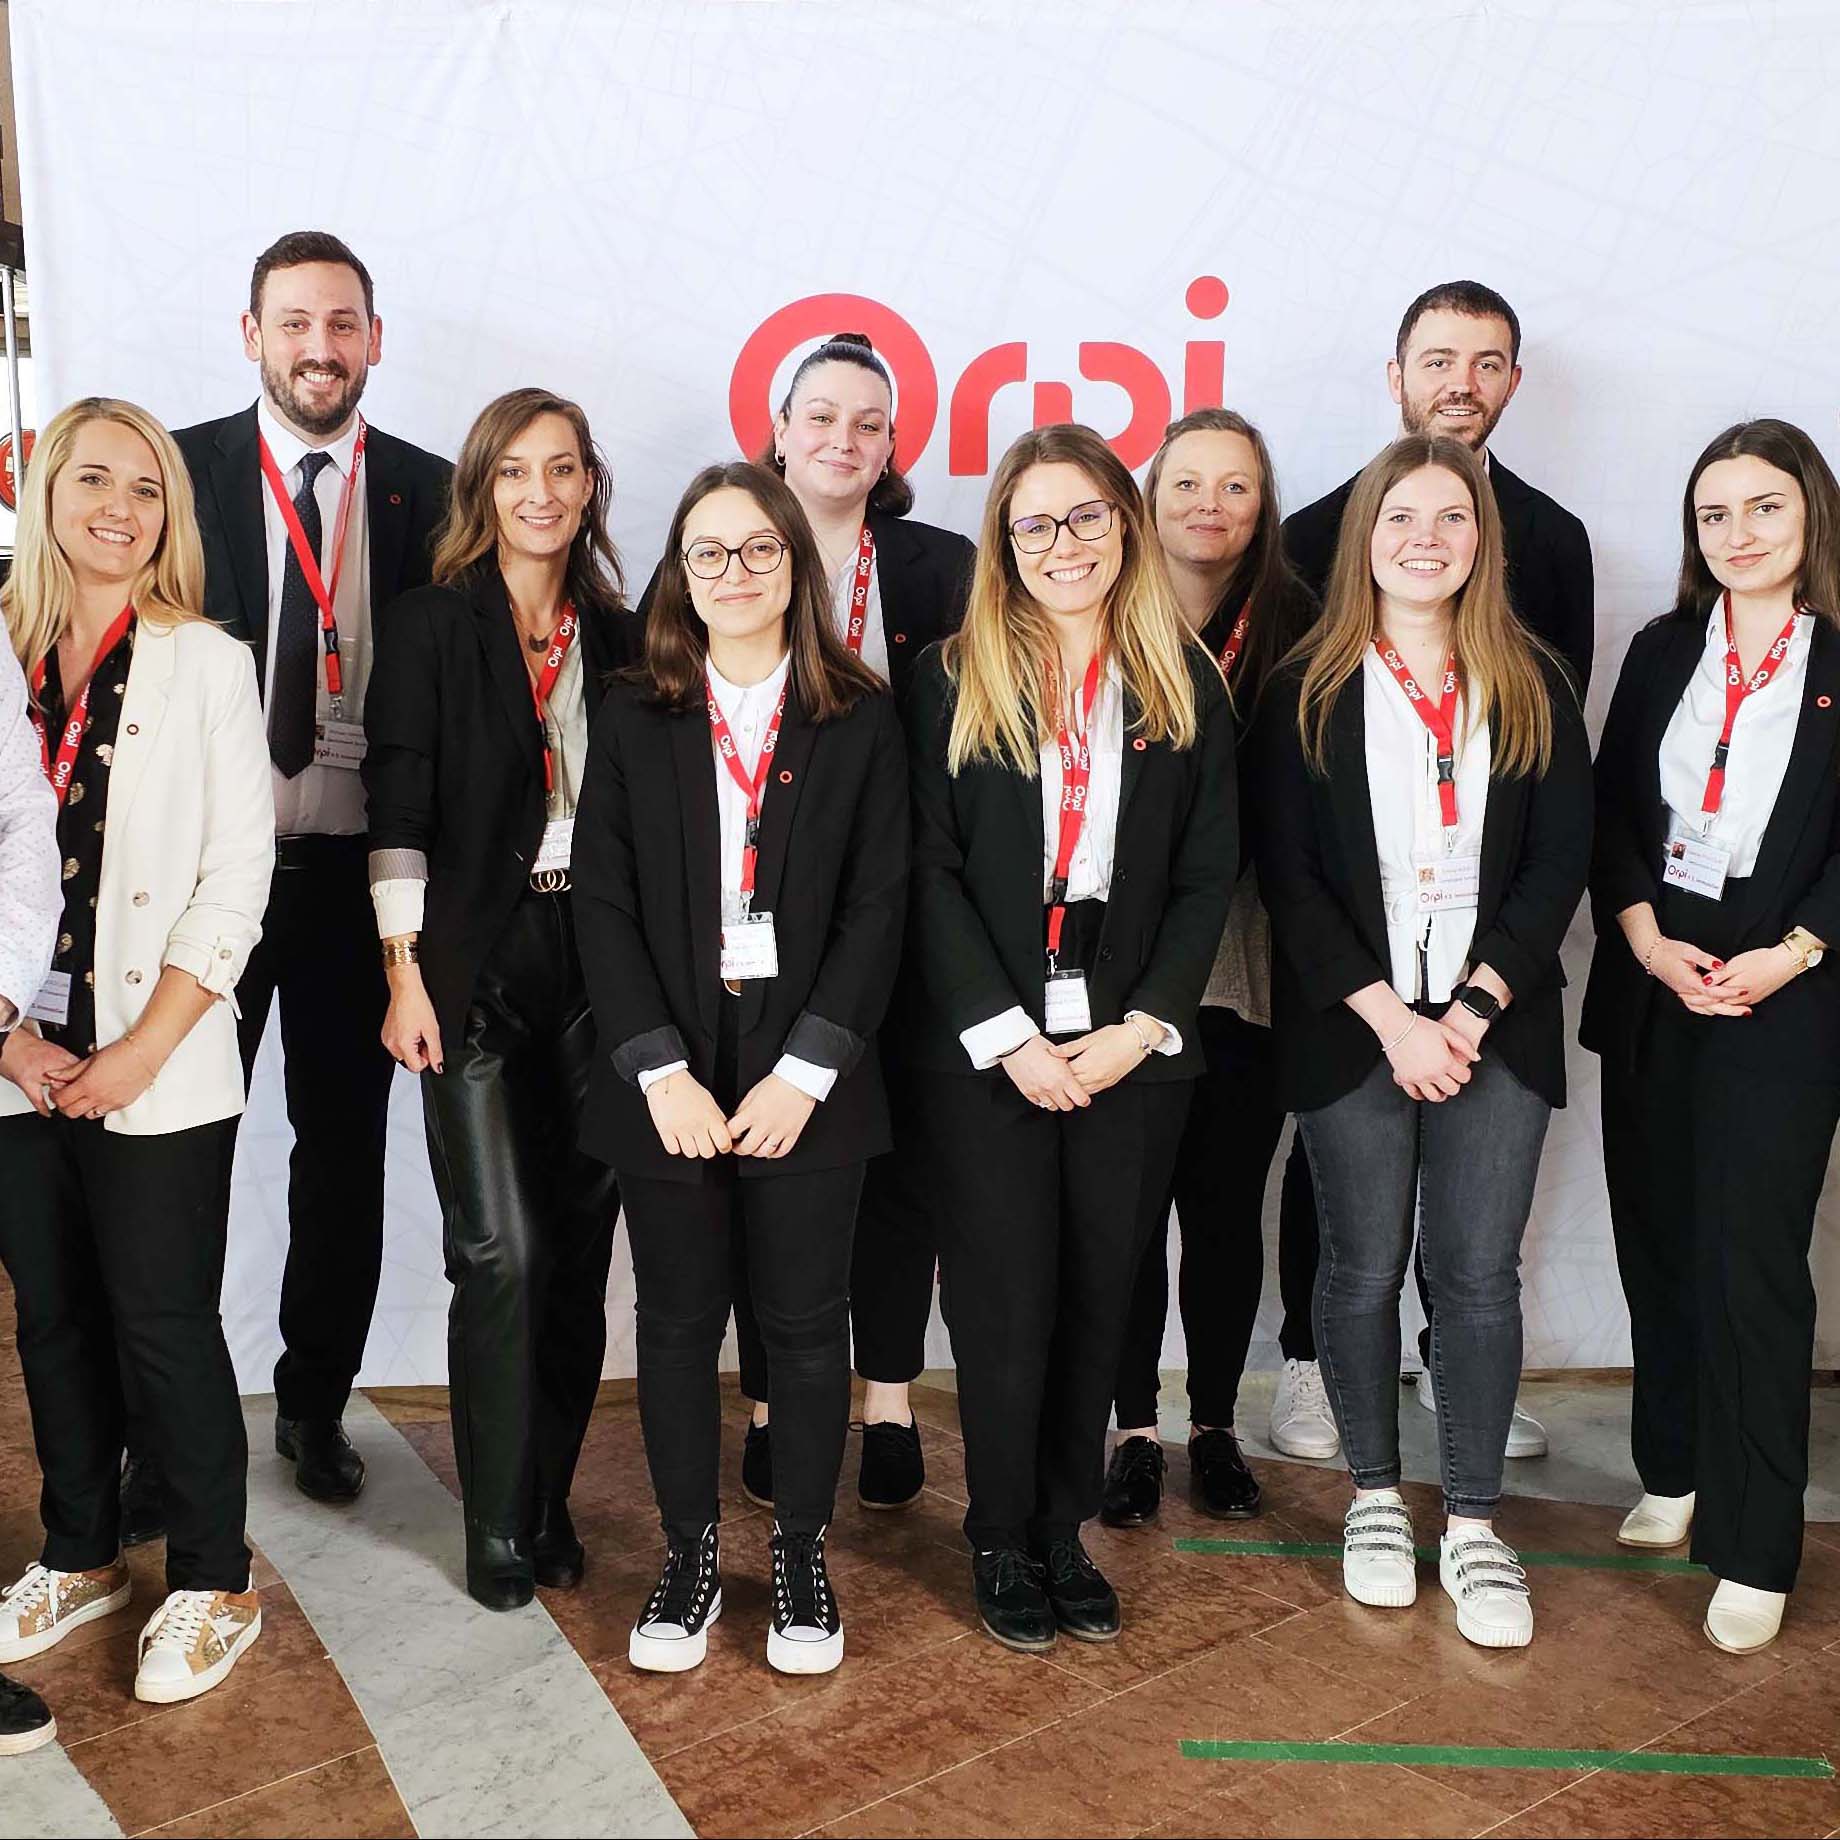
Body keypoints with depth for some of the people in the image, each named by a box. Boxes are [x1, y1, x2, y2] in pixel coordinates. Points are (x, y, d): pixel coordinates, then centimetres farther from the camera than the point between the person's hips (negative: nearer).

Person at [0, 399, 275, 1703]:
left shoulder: (206, 663, -3)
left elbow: (236, 879, -7)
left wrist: (140, 1051, -11)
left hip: (159, 1071, -3)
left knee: (165, 1326, 2)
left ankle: (214, 1586, 21)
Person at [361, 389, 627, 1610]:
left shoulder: (617, 638, 11)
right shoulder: (431, 625, 1)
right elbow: (398, 807, -4)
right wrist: (405, 970, -10)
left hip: (600, 964, 4)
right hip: (478, 963, -3)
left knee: (581, 1246, 7)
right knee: (502, 1250, -6)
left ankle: (550, 1503, 23)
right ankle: (497, 1527, 11)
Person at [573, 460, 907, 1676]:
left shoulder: (860, 718, 2)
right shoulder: (635, 719, 5)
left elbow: (878, 904, -3)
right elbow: (604, 903, 0)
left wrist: (803, 1071, -11)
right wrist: (662, 1072, -10)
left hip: (806, 1080, -1)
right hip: (667, 1079, 1)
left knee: (807, 1322, 8)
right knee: (679, 1323, 10)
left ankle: (803, 1557, 26)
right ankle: (691, 1556, 27)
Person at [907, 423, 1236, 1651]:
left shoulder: (1186, 683, 6)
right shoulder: (956, 679, 1)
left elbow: (1209, 874, 3)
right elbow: (931, 870, -4)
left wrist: (1141, 1028, -8)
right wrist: (1007, 1036, -12)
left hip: (1133, 1046, 2)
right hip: (987, 1047, -2)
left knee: (1100, 1296, 9)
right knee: (1006, 1301, 3)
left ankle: (1065, 1533, 26)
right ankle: (1003, 1544, 22)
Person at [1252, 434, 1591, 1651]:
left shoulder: (1533, 685, 5)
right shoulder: (1308, 689, 0)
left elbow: (1562, 859, 0)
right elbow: (1287, 872, -5)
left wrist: (1471, 1010, -10)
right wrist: (1389, 1017, -12)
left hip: (1495, 1024, 1)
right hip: (1353, 1030, -1)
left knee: (1479, 1271, 3)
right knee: (1364, 1265, 9)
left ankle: (1474, 1523, 18)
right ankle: (1376, 1496, 27)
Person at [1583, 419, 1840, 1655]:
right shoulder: (1662, 652, 9)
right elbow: (1612, 810, 5)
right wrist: (1646, 938, -8)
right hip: (1652, 987, 4)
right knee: (1660, 1240, 11)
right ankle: (1676, 1473, 28)